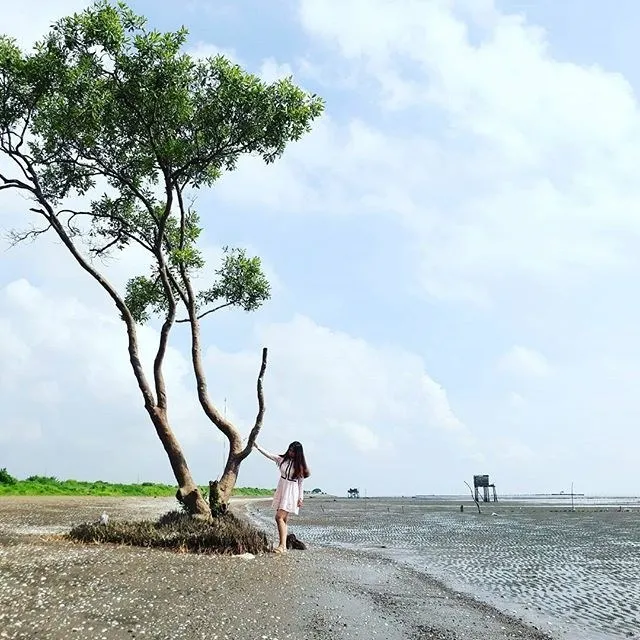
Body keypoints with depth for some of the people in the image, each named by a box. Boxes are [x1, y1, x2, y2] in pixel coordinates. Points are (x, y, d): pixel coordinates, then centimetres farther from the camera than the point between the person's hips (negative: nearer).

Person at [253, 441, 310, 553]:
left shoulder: (299, 465, -5)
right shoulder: (282, 459, 6)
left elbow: (301, 482, -2)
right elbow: (268, 455, 4)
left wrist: (300, 498, -4)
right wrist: (258, 447, -5)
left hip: (291, 492, -5)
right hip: (281, 490, 5)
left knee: (279, 517, -16)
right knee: (283, 519, 6)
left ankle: (283, 545, -16)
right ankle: (283, 546, 10)